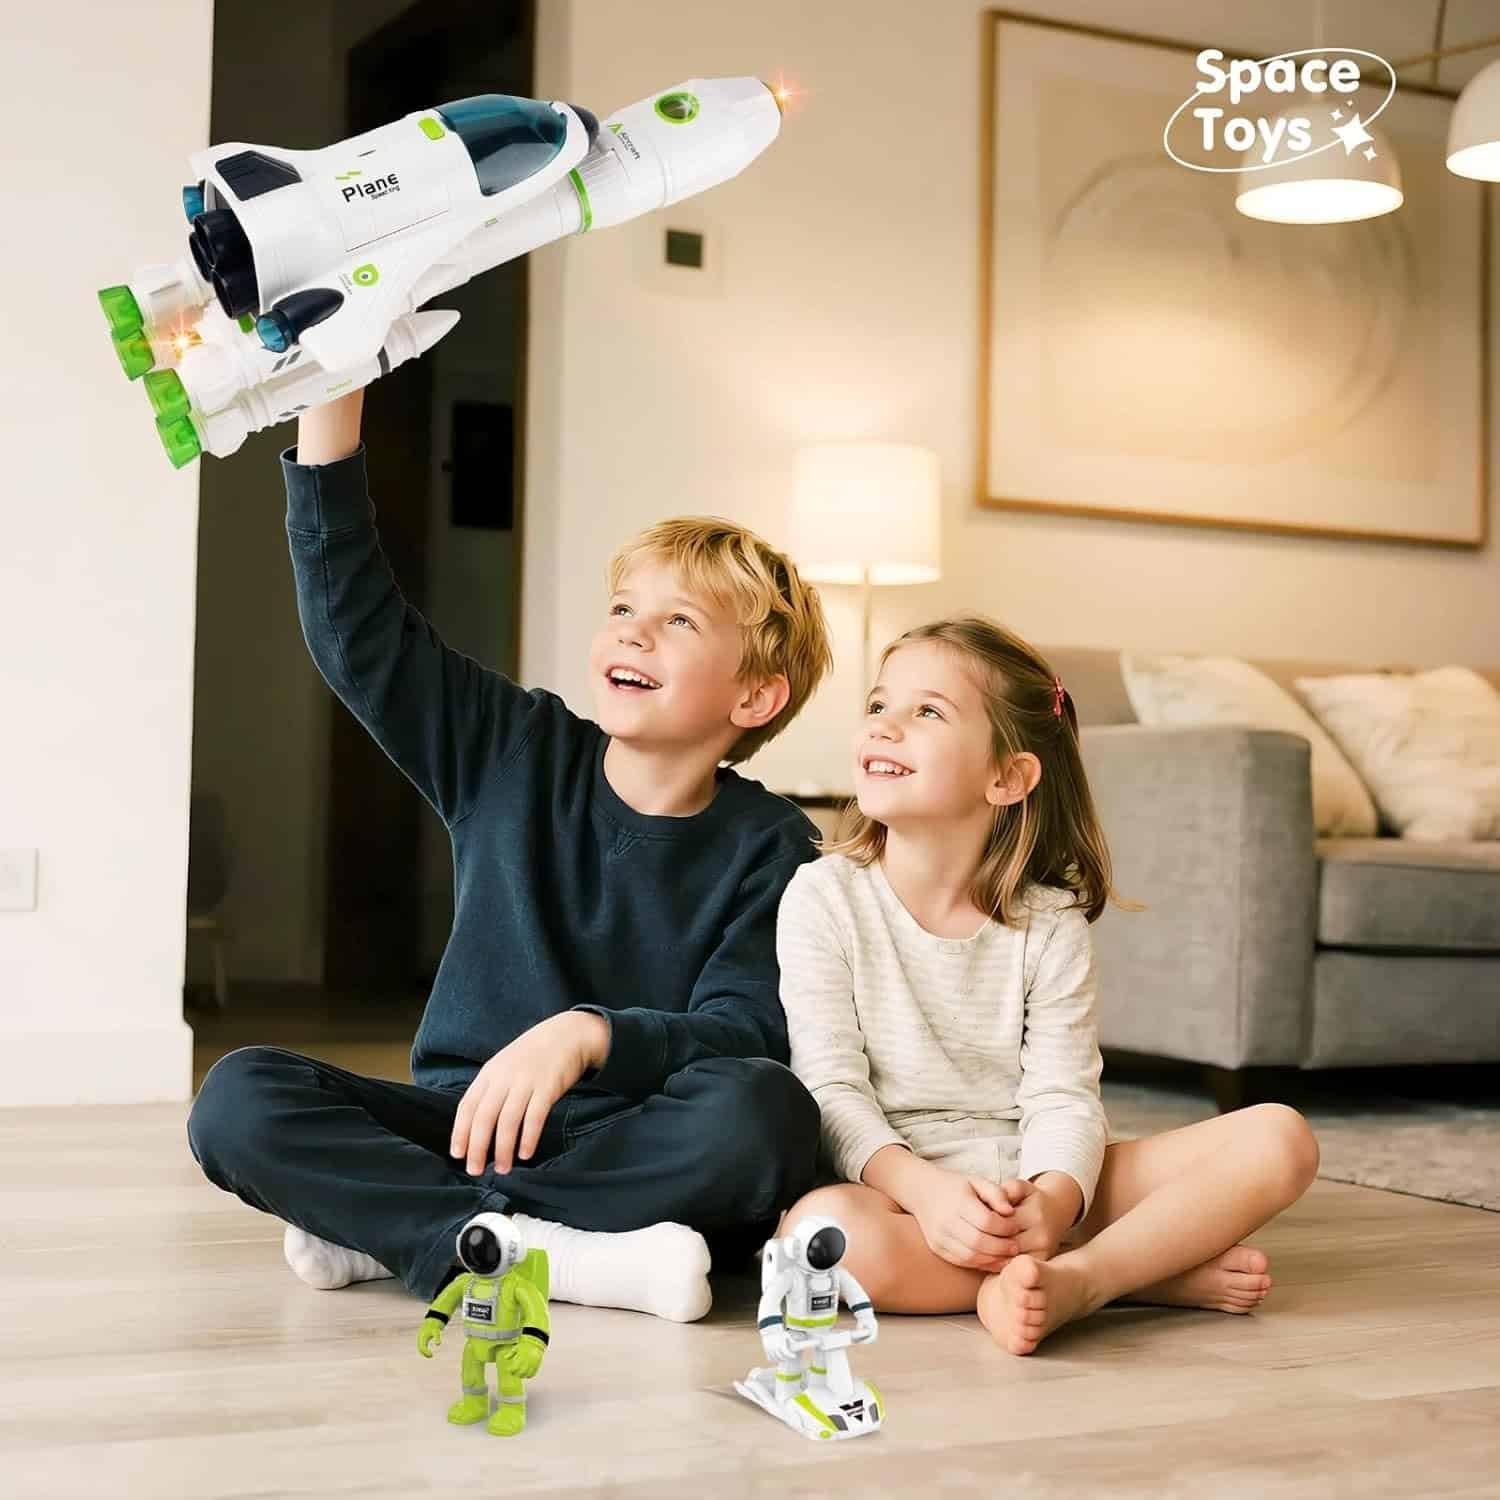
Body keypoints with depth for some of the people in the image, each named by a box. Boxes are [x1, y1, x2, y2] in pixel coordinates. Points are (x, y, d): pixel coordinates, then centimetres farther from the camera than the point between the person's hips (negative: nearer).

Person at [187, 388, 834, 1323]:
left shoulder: (769, 848, -3)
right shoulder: (513, 755, 5)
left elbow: (743, 1034, -14)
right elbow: (356, 626, -1)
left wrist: (587, 1034, -33)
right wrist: (330, 399, -10)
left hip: (638, 1154, -2)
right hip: (464, 1124, 2)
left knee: (766, 1111, -35)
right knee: (240, 1097, -22)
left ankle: (379, 1222, -24)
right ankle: (550, 1254, -30)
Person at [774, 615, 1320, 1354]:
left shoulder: (1050, 924, 3)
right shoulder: (823, 898, -2)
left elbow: (1063, 1097, -5)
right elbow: (832, 1089, -9)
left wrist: (1052, 1200, -28)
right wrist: (923, 1189, -28)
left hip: (1032, 1191, 3)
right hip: (897, 1189, -2)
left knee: (1279, 1137, -12)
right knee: (827, 1229, -40)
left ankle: (1077, 1279, -32)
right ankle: (1154, 1266, -24)